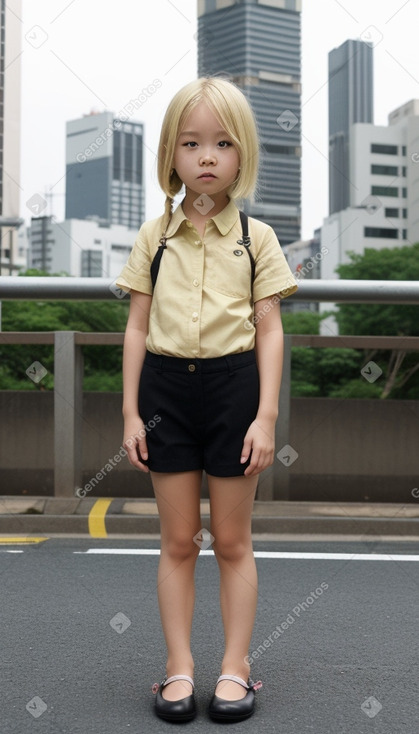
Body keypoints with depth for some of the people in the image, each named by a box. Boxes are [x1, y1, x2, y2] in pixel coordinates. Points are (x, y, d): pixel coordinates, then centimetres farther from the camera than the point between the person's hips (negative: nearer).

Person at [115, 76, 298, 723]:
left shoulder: (257, 237, 1)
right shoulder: (154, 236, 4)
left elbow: (270, 330, 0)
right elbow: (138, 327, 5)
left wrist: (266, 415, -7)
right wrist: (131, 411, 1)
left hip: (234, 386, -1)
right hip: (166, 385, 1)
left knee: (232, 541, 8)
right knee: (178, 541, 9)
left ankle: (235, 667, 20)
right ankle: (179, 668, 20)